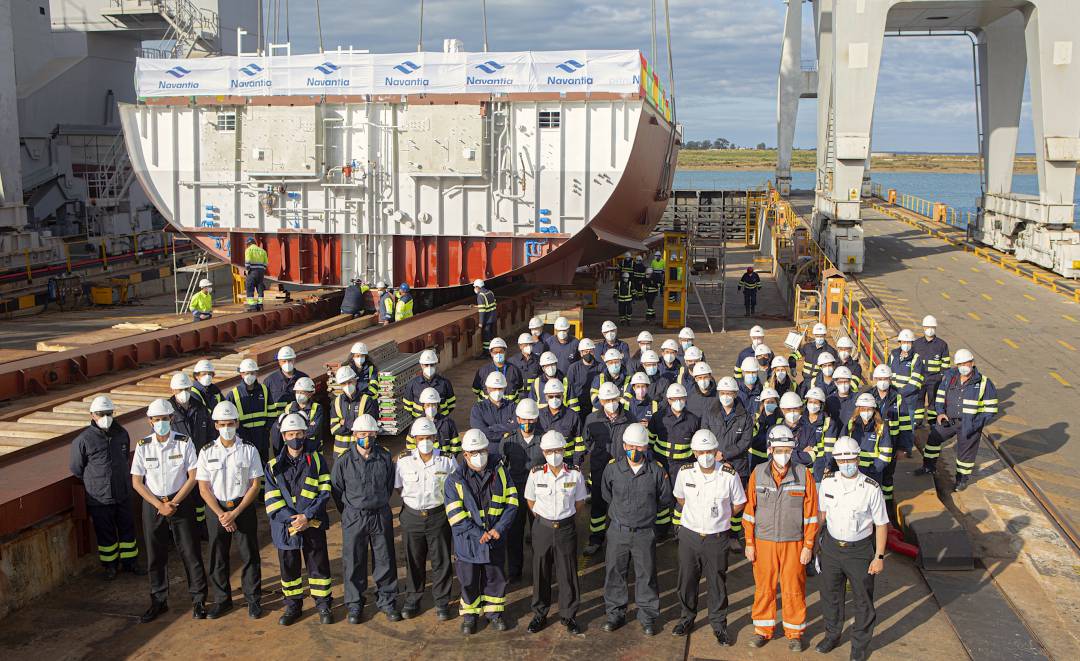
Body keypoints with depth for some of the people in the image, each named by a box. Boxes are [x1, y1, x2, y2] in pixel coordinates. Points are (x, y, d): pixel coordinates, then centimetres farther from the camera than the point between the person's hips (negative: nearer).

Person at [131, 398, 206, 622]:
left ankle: (198, 600, 12)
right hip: (152, 505, 2)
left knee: (190, 552, 0)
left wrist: (174, 503, -12)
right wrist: (159, 505, -10)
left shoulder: (184, 442, -7)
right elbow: (137, 482, -1)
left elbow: (193, 477, -6)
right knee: (155, 556, 8)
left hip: (181, 502, -2)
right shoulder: (143, 446, -3)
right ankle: (158, 602, 22)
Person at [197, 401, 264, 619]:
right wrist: (221, 514, -13)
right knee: (218, 557, 10)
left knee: (250, 556, 5)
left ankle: (253, 600, 18)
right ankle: (222, 600, 26)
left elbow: (255, 485, -6)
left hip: (243, 508, -1)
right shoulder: (207, 452, -2)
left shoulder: (249, 450, -5)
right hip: (216, 509, 1)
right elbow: (204, 488, -3)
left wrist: (235, 512, -14)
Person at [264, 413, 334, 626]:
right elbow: (272, 500, -3)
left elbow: (325, 492, -4)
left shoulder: (316, 460, 1)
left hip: (313, 525, -1)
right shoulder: (274, 465, 3)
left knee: (318, 565, 5)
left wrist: (307, 516, -15)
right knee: (288, 567, 11)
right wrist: (292, 520, -15)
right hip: (285, 526, 1)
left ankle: (323, 605, 19)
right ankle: (292, 606, 26)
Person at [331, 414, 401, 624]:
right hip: (354, 518, -1)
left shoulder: (385, 457, -4)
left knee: (385, 559, 9)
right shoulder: (344, 461, -10)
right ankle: (354, 605, 21)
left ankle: (387, 601, 24)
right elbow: (336, 490, 2)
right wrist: (350, 513, 9)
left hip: (381, 515, 1)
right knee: (353, 562, 7)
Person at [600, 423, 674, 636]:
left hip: (645, 533, -1)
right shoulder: (613, 469, -6)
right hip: (618, 531, 1)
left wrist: (647, 510, 5)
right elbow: (606, 494, 14)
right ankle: (615, 614, 26)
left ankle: (647, 617, 24)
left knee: (646, 575, 8)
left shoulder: (656, 471, -7)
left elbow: (666, 500, 6)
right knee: (614, 573, 10)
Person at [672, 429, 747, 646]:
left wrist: (718, 516, 1)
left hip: (717, 537, -2)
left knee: (717, 583, 8)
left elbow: (739, 504, 2)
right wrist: (694, 515, 9)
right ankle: (687, 618, 34)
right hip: (689, 534, 2)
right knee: (687, 580, 13)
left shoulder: (729, 475, -14)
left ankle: (719, 625, 25)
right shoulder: (685, 472, -7)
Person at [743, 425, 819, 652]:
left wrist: (808, 546, -4)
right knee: (764, 586, 10)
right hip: (764, 542, 1)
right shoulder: (758, 474, -4)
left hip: (794, 543, -1)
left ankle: (794, 632, 24)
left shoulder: (803, 475, -7)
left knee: (794, 589, 7)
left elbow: (810, 514, -3)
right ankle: (763, 629, 26)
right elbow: (749, 511, 2)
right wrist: (749, 543, 2)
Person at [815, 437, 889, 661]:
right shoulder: (827, 482, -7)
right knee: (830, 595, 19)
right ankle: (832, 634, 42)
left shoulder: (871, 488, -18)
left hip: (860, 550, -3)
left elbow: (881, 524, -10)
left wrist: (879, 557, -10)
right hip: (831, 547, 4)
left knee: (863, 600, 10)